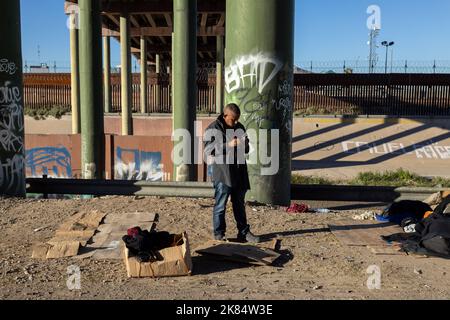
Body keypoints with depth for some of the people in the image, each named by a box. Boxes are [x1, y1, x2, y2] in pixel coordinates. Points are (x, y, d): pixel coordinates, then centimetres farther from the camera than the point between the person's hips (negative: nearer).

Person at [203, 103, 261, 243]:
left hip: (239, 172, 6)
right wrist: (228, 145, -21)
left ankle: (244, 233, 25)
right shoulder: (213, 129, -6)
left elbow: (246, 149, 21)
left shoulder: (239, 127, 13)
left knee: (240, 204, 15)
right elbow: (208, 150, -14)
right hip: (222, 173, -6)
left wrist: (244, 144, -3)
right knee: (220, 206, 1)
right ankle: (219, 235, 12)